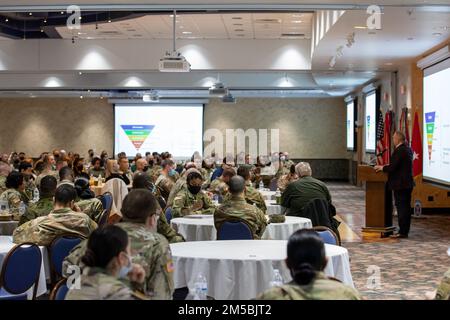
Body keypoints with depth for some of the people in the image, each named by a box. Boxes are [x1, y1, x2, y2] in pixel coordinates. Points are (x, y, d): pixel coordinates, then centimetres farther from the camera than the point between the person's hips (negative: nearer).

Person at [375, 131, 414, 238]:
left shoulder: (399, 151, -19)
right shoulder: (408, 149, 11)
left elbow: (392, 168, -21)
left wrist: (382, 168, -5)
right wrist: (386, 166, 17)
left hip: (400, 184, -9)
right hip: (407, 183, 9)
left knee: (401, 207, -4)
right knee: (406, 207, 12)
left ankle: (402, 232, 0)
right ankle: (405, 231, 20)